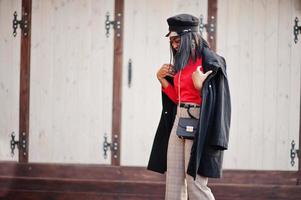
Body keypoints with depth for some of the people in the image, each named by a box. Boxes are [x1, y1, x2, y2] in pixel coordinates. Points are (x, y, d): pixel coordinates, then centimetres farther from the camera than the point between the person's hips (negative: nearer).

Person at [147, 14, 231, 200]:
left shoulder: (209, 60, -9)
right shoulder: (181, 62, 14)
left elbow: (211, 101, -11)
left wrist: (200, 86, -28)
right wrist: (163, 79, 6)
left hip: (198, 122, -8)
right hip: (179, 121, 8)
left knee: (195, 182, -10)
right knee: (173, 181, 5)